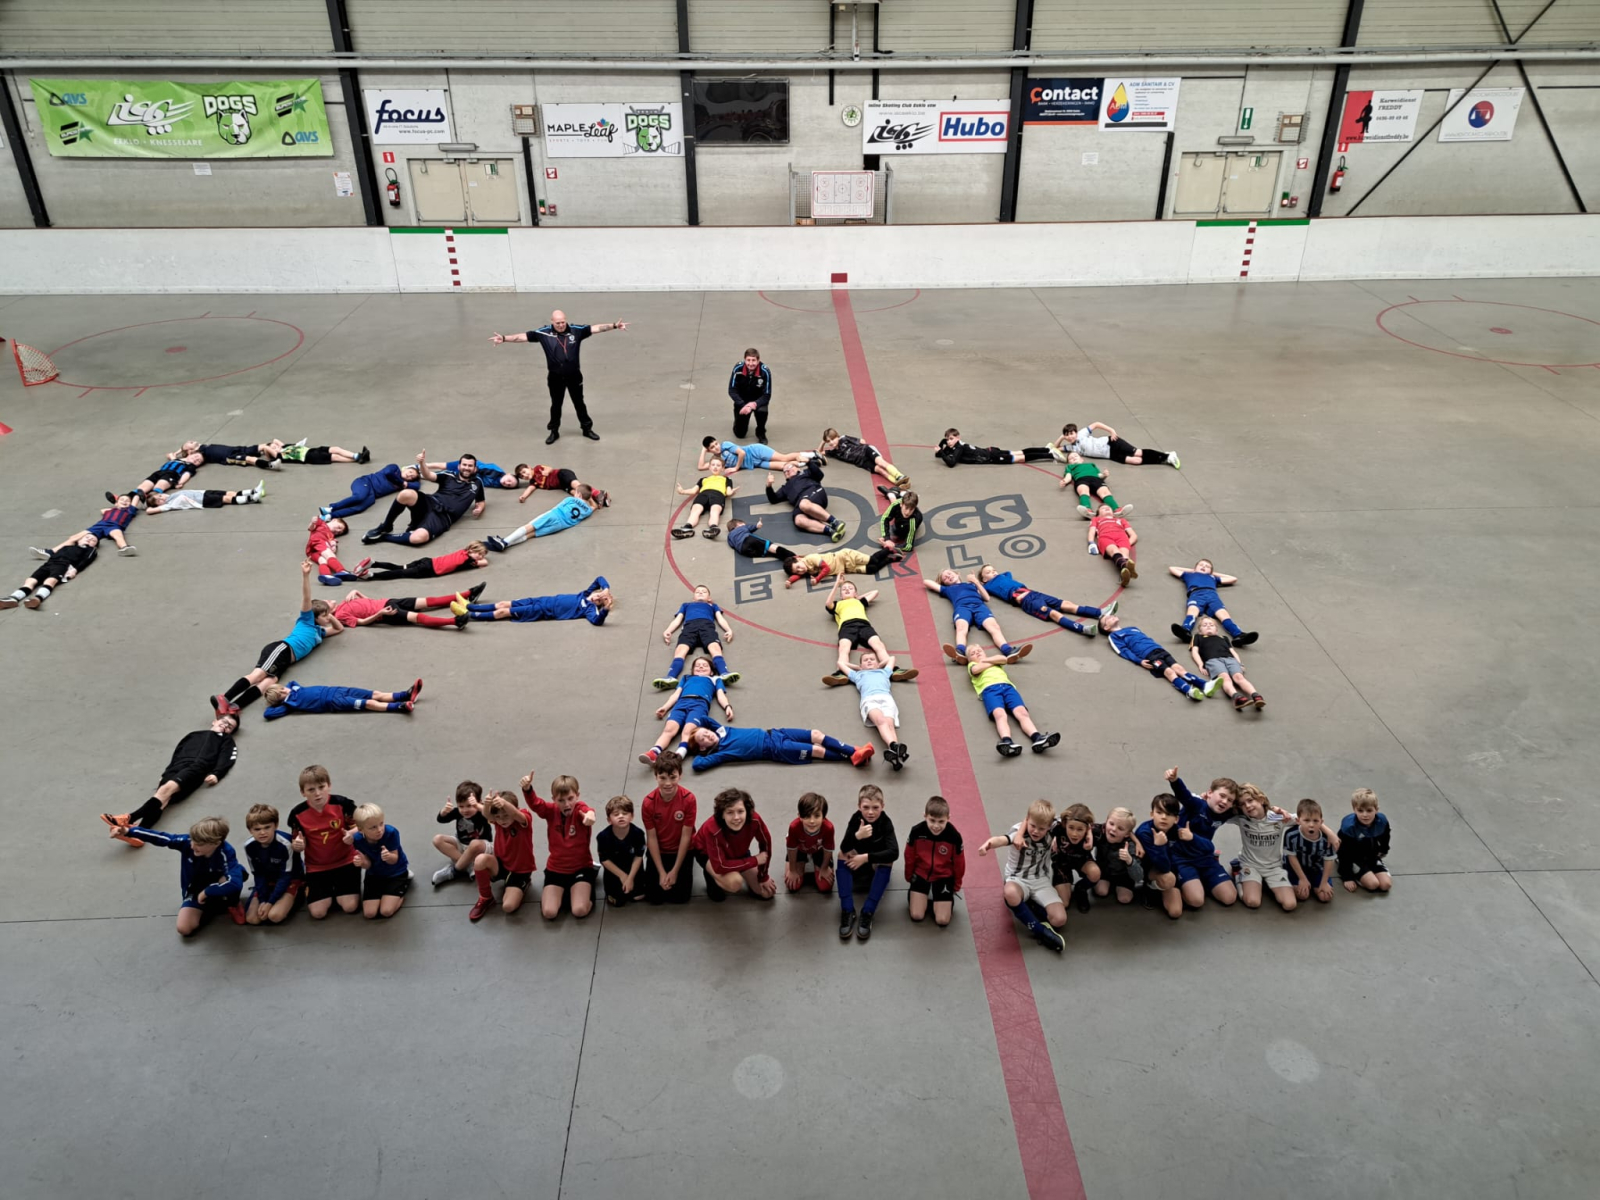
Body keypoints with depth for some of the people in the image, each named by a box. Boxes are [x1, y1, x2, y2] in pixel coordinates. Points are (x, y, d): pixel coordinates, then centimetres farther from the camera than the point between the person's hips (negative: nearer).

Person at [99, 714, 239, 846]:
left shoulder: (226, 740, 27)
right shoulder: (194, 735, 36)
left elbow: (226, 760, 9)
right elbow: (177, 752, 25)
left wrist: (216, 774, -11)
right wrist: (167, 771, 7)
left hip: (196, 768, -3)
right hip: (175, 769, 3)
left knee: (168, 788, -32)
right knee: (162, 796, -27)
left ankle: (130, 819, -50)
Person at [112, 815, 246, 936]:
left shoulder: (226, 854, -37)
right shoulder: (187, 841, -25)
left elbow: (235, 884, -50)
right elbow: (160, 838, -12)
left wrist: (206, 892, -39)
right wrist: (129, 831, -14)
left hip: (215, 892, -4)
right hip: (195, 891, 4)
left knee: (225, 880, -40)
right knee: (184, 929, -17)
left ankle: (231, 905, -6)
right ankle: (212, 906, 10)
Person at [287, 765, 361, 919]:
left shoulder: (343, 804, -17)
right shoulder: (297, 814, -12)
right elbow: (298, 845, 0)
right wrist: (298, 846, -25)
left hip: (345, 861, -1)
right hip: (316, 867, 1)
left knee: (350, 907, -11)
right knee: (318, 913, -9)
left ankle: (337, 890, 23)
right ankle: (330, 892, 24)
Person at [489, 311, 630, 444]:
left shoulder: (576, 330, -10)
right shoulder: (544, 333, -11)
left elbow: (596, 328, -11)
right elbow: (523, 336, -10)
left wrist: (615, 325, -19)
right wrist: (504, 338, -17)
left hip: (574, 375, 0)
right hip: (555, 377, 0)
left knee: (579, 403, 14)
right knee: (556, 404, 15)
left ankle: (587, 429, 30)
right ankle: (554, 431, 29)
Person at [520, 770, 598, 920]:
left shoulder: (580, 809, -16)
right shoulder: (551, 810, -7)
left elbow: (587, 811, -41)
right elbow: (535, 803, -27)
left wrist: (590, 814, -68)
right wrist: (527, 789, -50)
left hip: (581, 867, -3)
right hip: (556, 868, 3)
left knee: (580, 911, -19)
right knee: (549, 913, -11)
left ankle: (586, 891, 16)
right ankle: (561, 891, 22)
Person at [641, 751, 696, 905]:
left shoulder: (688, 799, -24)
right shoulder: (648, 802, -22)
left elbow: (686, 836, -18)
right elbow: (651, 838, -14)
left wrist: (675, 870, -16)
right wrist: (661, 872, -15)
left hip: (681, 850, -1)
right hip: (658, 851, 1)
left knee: (679, 896, -6)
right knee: (654, 897, -4)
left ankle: (681, 870, 24)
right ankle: (664, 871, 26)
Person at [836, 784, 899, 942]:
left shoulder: (885, 822, -22)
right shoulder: (856, 818, -19)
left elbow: (894, 853, -35)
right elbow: (844, 848, -31)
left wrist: (867, 857, -37)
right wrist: (857, 836, -51)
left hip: (879, 866, -1)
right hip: (857, 863, 2)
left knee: (887, 859, -32)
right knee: (842, 854, -26)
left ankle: (867, 912, -32)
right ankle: (847, 911, -31)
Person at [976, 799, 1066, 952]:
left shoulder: (1051, 833, -8)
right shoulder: (1019, 832, -20)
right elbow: (1003, 839, -40)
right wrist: (989, 843, -65)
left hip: (1041, 881, 2)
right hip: (1018, 880, -2)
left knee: (1059, 919, -23)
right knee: (1010, 892, -41)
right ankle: (1042, 931, -23)